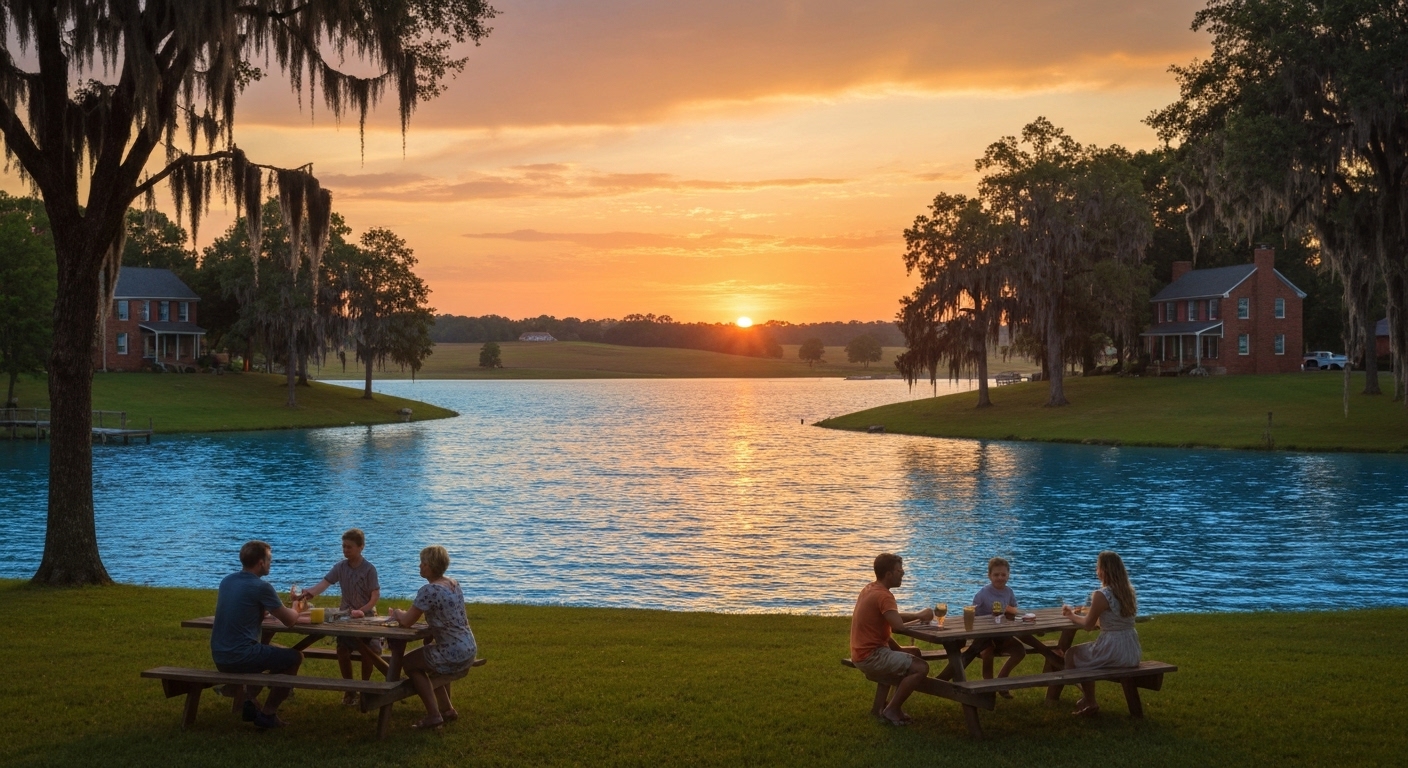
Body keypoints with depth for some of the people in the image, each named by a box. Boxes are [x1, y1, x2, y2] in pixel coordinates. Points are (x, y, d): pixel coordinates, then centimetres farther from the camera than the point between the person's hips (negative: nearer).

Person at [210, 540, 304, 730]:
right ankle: (268, 713, 11)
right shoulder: (261, 587, -13)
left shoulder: (227, 581, 9)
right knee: (294, 657, 11)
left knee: (268, 651, 34)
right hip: (242, 656, -8)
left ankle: (250, 701, 20)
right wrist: (295, 609, 18)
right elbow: (289, 621, -3)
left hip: (219, 658, 8)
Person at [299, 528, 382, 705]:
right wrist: (308, 593, -32)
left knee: (368, 651, -18)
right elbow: (324, 583, -13)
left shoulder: (369, 569, -10)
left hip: (366, 616, -3)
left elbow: (376, 595, -12)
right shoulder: (340, 567, 0)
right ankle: (349, 689, 5)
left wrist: (363, 611, -25)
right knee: (343, 650, -14)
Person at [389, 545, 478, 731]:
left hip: (454, 654, -9)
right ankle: (446, 708, 35)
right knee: (433, 659, 35)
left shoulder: (429, 591, -20)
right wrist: (403, 614, 13)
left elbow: (406, 621, -16)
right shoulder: (454, 584, 7)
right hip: (469, 651, 9)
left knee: (409, 663, 13)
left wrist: (397, 613, 8)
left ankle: (433, 715, 7)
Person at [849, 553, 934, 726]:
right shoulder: (883, 595, -19)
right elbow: (899, 626, -30)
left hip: (865, 652, 10)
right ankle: (891, 710, -5)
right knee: (921, 668, -18)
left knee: (913, 653, 28)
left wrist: (916, 616, 4)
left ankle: (880, 706, 22)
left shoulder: (870, 589, 12)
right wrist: (920, 617, -12)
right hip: (871, 656, -10)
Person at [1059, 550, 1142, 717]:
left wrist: (1072, 615, 15)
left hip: (1114, 652, -8)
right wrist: (1079, 614, 25)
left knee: (1071, 654, 17)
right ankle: (1088, 700, 36)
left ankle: (1090, 703, 23)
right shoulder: (1129, 592, 6)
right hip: (1132, 651, 8)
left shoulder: (1101, 595, -17)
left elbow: (1088, 624, -5)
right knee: (1085, 654, 31)